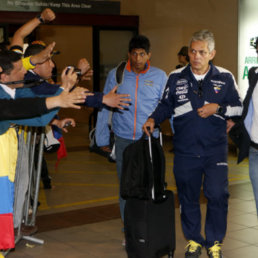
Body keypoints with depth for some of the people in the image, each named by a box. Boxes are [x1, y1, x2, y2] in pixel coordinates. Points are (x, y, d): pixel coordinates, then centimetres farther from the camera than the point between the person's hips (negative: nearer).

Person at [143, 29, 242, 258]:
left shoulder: (224, 78, 0)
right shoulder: (176, 78, 3)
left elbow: (239, 107, 5)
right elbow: (166, 106, 13)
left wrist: (217, 108, -12)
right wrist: (153, 119, -5)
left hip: (215, 149, -1)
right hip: (185, 151, 2)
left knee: (217, 194, -6)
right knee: (188, 196, 10)